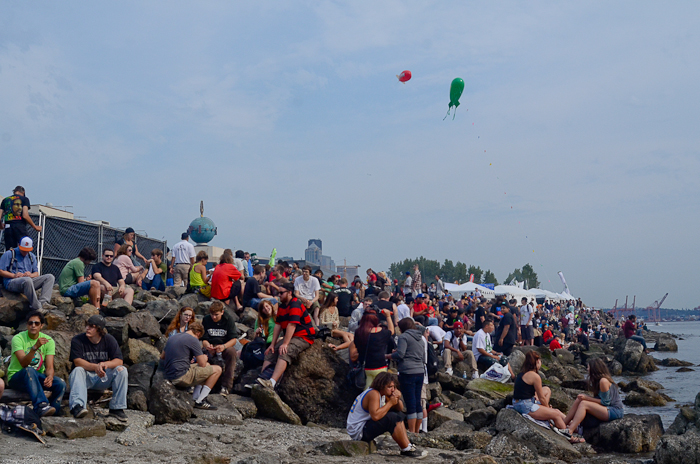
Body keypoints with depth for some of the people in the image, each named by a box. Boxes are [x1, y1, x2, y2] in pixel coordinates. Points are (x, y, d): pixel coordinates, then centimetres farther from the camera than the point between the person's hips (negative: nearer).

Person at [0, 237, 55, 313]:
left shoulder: (32, 256, 22)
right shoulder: (9, 254, 5)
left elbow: (36, 274, 17)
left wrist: (30, 275, -8)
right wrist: (14, 275, -17)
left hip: (28, 280, 6)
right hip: (11, 283, -6)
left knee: (49, 277, -12)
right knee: (27, 280, -41)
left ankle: (43, 302, -33)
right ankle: (36, 307, -40)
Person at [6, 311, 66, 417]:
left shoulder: (48, 341, -2)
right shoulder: (18, 339, -13)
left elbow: (49, 367, -9)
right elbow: (23, 364, -26)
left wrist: (49, 377, -33)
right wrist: (35, 347, -41)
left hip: (37, 377, 4)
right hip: (16, 377, -4)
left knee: (60, 383, -24)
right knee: (29, 371, -38)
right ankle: (41, 406, -48)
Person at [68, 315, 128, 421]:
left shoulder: (109, 340, -1)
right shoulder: (77, 340, -7)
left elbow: (119, 361, -7)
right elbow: (77, 362, -19)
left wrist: (105, 364, -30)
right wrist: (95, 367, -36)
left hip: (103, 378, 2)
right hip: (86, 377, -2)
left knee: (122, 370, -22)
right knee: (77, 370, -33)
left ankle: (117, 408, -20)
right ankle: (77, 406, -50)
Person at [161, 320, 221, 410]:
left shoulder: (173, 337, 14)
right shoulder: (193, 340, -9)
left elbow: (162, 356, 27)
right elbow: (202, 364, -8)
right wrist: (204, 358, 16)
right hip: (182, 377, -9)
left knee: (207, 365, 25)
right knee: (217, 370, 1)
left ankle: (195, 398, 17)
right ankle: (200, 401, 0)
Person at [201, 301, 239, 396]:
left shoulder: (228, 319, -4)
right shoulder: (206, 320, 1)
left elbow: (234, 339, -11)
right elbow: (204, 339, -1)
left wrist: (224, 346, -32)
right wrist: (207, 345, -27)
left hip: (226, 346, -1)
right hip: (211, 347, 1)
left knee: (232, 352, -37)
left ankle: (226, 386, -34)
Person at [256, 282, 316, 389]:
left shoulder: (295, 305, -14)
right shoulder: (282, 306, 15)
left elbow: (292, 325, -23)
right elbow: (278, 325, 11)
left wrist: (285, 344, -28)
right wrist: (273, 344, 3)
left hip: (303, 337, -10)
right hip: (290, 337, 10)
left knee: (284, 353, -32)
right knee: (270, 353, -7)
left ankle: (271, 383, -46)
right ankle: (261, 379, -20)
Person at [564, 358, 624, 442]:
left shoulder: (603, 381, -17)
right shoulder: (598, 380, 13)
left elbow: (605, 402, -16)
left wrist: (587, 398, -13)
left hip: (615, 411, -9)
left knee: (584, 404, -23)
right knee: (579, 399, -5)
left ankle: (569, 432, -33)